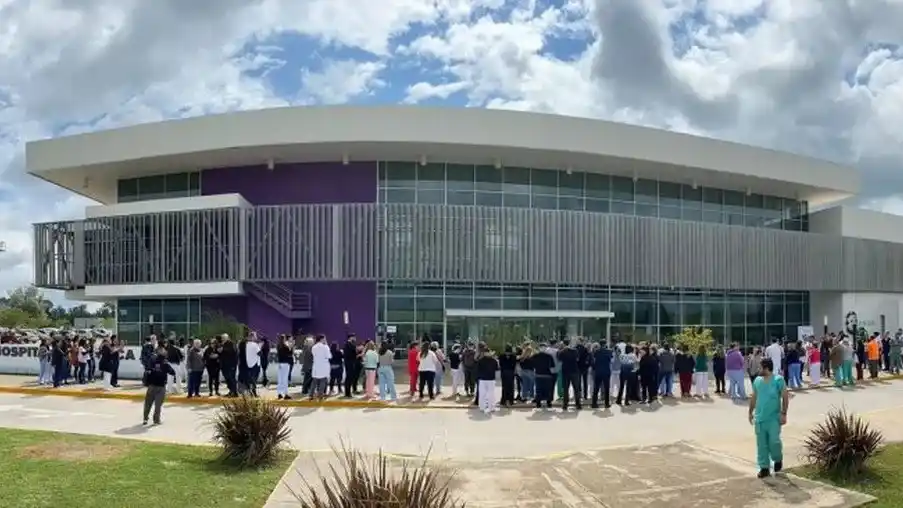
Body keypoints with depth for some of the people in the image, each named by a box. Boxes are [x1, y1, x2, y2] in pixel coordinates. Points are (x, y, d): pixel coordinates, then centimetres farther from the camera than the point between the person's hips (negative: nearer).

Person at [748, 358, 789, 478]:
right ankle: (764, 467, 14)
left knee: (774, 441, -7)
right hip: (759, 418, 5)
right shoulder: (757, 381, 8)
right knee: (761, 444, 5)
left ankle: (778, 460, 23)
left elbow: (785, 397, -8)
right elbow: (754, 398, 17)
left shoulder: (778, 380, -8)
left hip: (774, 418, -5)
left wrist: (783, 413, -13)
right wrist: (751, 412, 17)